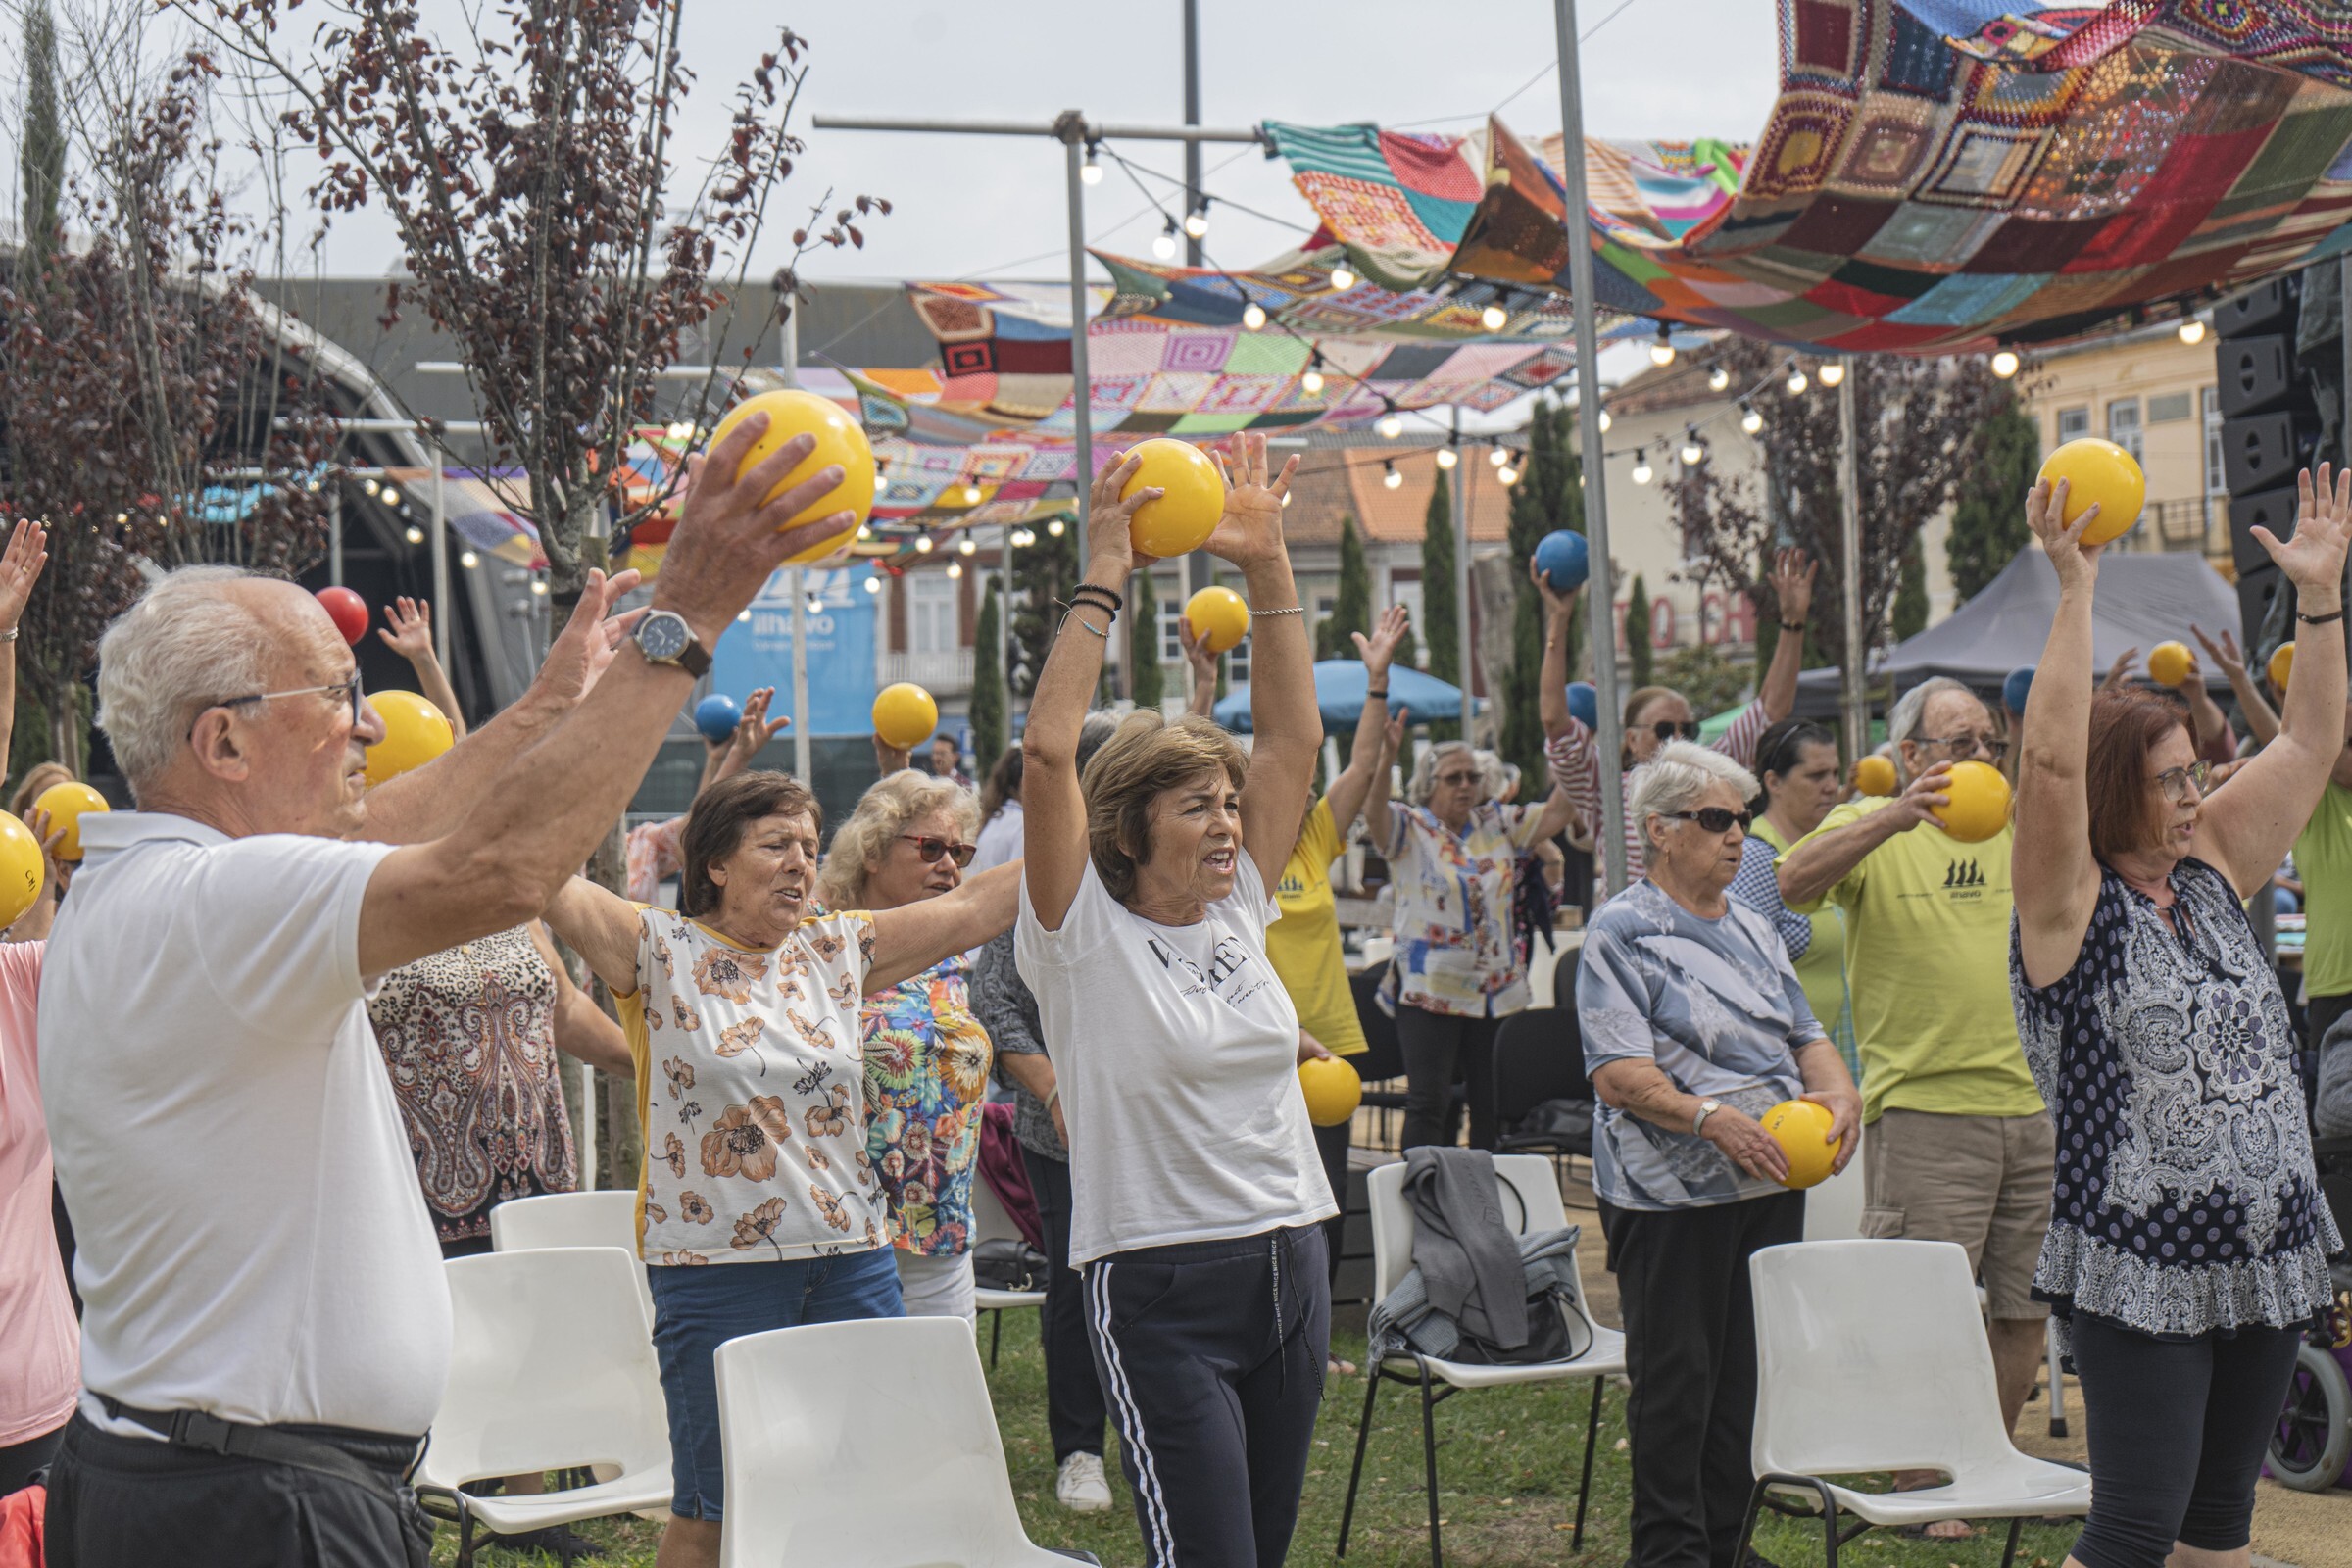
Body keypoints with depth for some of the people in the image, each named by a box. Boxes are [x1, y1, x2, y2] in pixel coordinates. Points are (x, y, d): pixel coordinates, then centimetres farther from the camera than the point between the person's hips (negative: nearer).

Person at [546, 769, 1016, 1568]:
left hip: (852, 1257, 4)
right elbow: (551, 885, -15)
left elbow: (976, 906, 8)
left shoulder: (837, 949, 9)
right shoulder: (659, 951, -2)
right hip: (716, 1264, -4)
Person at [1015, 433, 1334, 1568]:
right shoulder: (1085, 932, -6)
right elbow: (1048, 752, -18)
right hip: (1160, 1290, -7)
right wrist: (1102, 581, -16)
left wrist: (1266, 567, 3)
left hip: (1291, 1269, 7)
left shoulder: (1238, 913, 10)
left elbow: (1294, 736, 10)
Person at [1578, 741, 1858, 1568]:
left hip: (1772, 1186, 7)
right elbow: (1617, 1072, -15)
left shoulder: (1753, 929, 17)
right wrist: (1710, 1118, -28)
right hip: (1673, 1195, -7)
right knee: (1675, 1380, -1)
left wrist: (1837, 1091, -3)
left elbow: (1805, 1034, 20)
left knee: (1749, 1375, 11)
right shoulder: (1621, 932, -7)